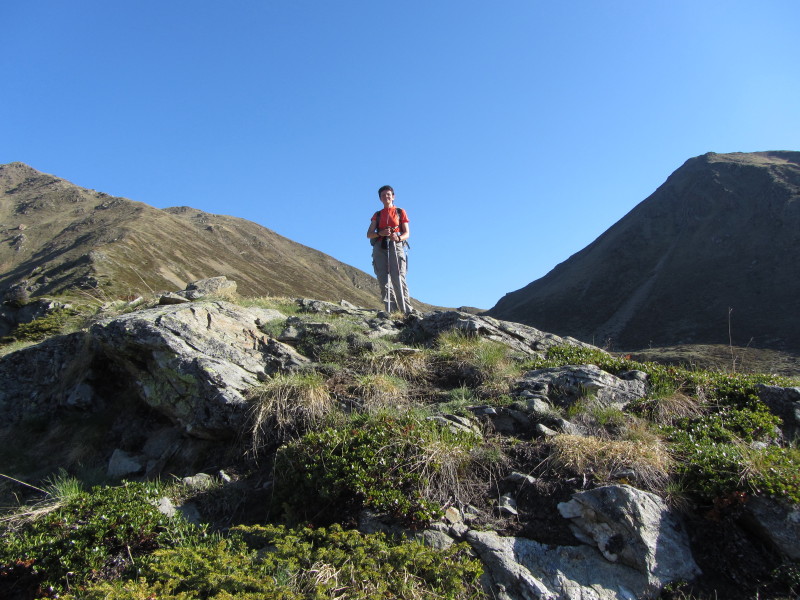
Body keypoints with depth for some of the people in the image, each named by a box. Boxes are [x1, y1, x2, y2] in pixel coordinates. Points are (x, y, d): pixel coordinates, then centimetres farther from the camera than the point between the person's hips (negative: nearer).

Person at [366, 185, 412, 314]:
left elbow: (406, 233, 9)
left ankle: (407, 310, -17)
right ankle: (391, 311, -10)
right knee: (383, 280, -8)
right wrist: (380, 233, -9)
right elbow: (369, 234, 12)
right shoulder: (377, 215, 23)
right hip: (380, 247, 3)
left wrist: (398, 237, -14)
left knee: (398, 279, -16)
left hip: (396, 246, -3)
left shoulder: (400, 212, 17)